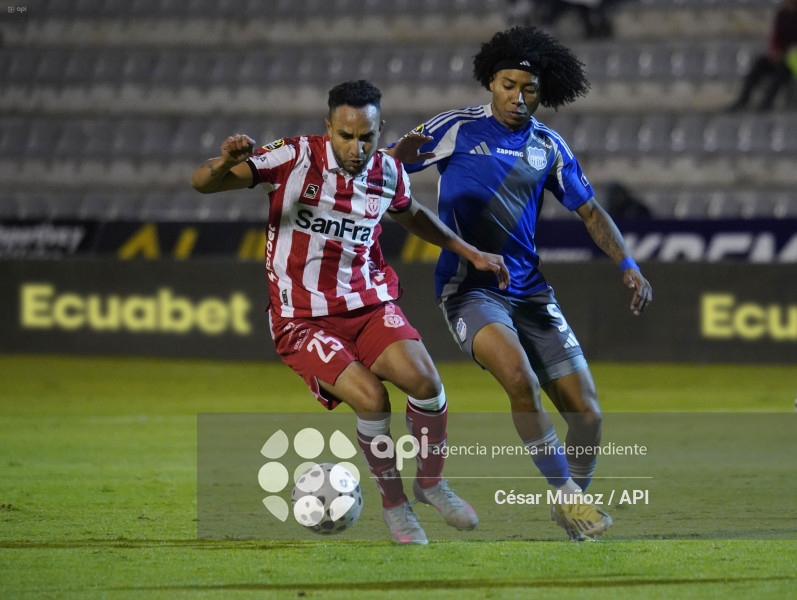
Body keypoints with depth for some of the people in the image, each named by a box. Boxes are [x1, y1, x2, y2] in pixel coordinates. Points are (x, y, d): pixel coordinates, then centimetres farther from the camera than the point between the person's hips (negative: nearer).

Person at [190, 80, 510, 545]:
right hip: (303, 319, -4)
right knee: (371, 398, -24)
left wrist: (471, 253, 24)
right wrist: (228, 163, -40)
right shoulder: (296, 158, -14)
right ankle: (394, 505, 0)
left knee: (425, 381, -20)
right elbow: (201, 183, -17)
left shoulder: (388, 173, 0)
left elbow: (411, 214, 25)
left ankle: (431, 483, 7)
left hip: (368, 304, 4)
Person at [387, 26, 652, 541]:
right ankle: (566, 495, -15)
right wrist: (402, 153, -26)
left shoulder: (548, 146, 10)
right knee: (520, 378, -31)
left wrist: (628, 266, 4)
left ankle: (573, 504, 24)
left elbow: (590, 211, 17)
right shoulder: (456, 129, -2)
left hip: (529, 292, 5)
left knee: (587, 415, -2)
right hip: (468, 288, -5)